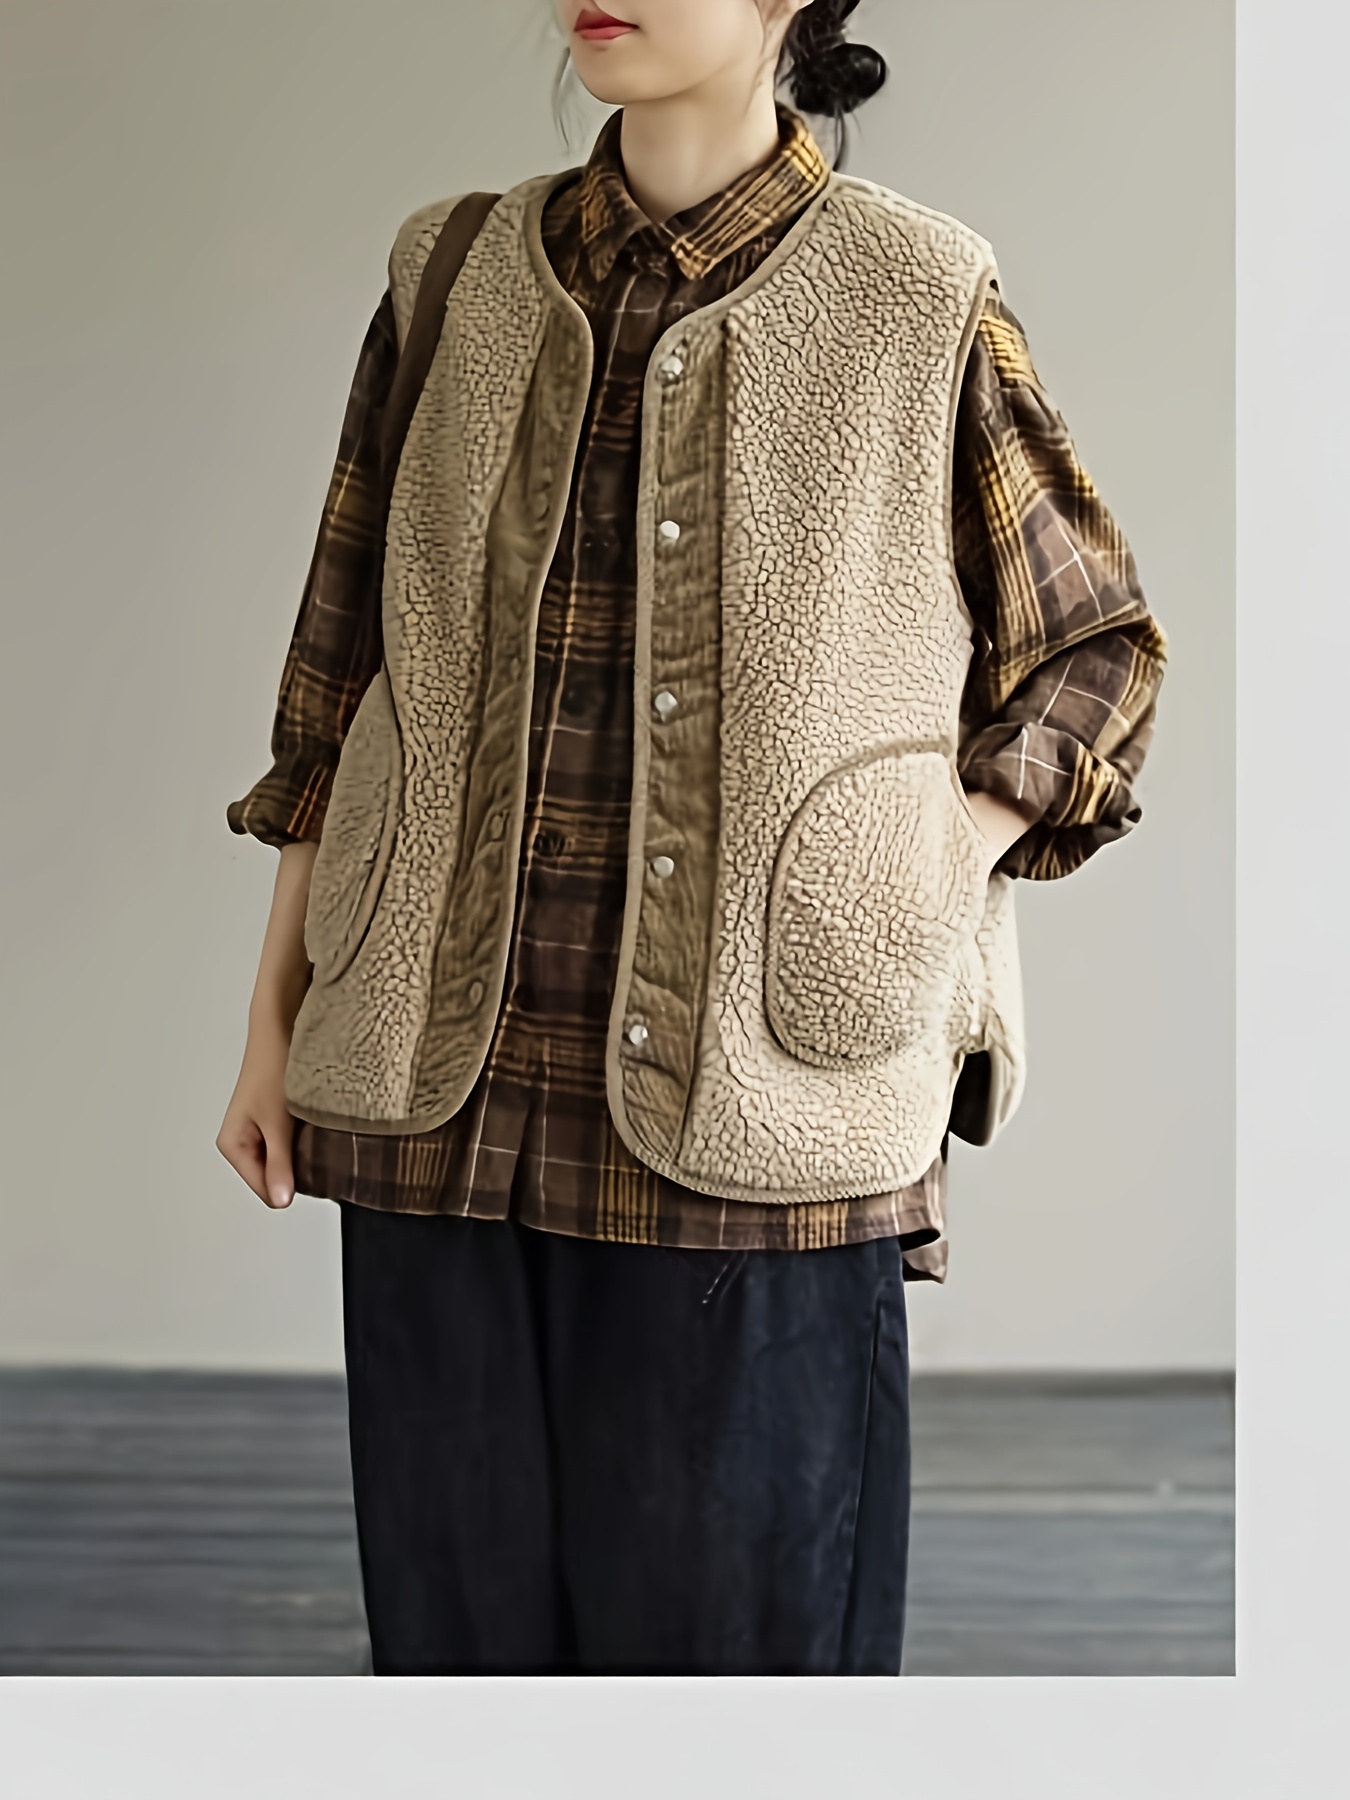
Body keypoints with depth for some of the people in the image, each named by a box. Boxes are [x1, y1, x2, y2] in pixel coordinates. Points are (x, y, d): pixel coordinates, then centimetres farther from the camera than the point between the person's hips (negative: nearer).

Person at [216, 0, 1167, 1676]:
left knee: (731, 1609, 6)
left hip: (753, 1114, -3)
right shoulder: (454, 277, 7)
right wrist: (276, 1011, 13)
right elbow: (344, 667, 13)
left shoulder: (920, 304, -2)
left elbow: (1095, 645, 9)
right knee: (461, 1601, 11)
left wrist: (948, 867, -7)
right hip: (444, 1088, 3)